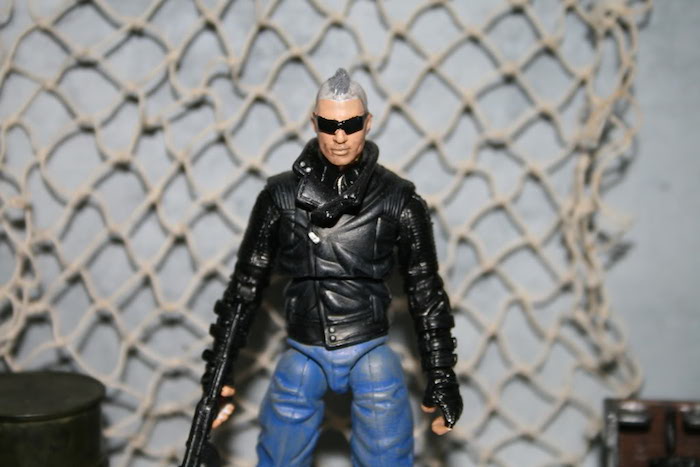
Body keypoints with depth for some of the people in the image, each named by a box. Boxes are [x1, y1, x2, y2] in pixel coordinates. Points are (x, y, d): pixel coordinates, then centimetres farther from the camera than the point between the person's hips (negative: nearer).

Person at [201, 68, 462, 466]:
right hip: (302, 356, 2)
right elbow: (247, 283, 6)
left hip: (370, 354, -1)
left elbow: (426, 290, 3)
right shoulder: (281, 195, 0)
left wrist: (442, 377, 2)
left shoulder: (398, 198, -3)